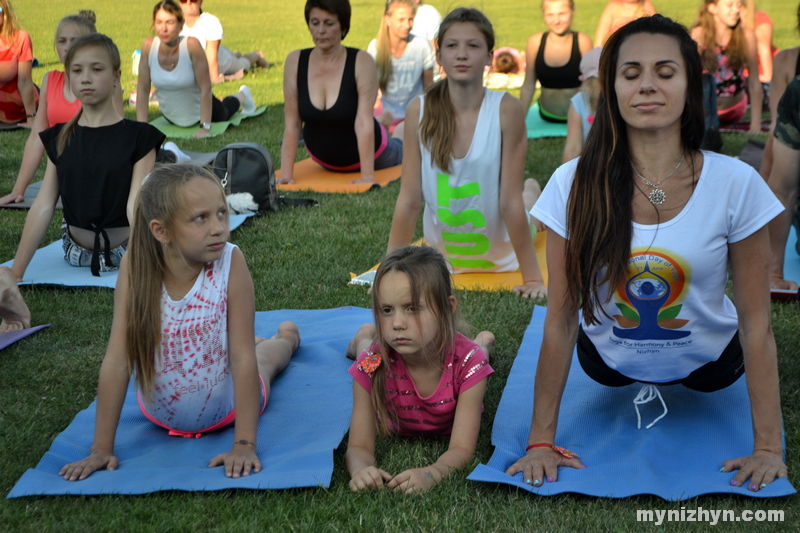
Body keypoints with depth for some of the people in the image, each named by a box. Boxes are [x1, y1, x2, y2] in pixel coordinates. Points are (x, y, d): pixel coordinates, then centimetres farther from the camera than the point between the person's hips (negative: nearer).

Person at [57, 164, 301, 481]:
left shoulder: (230, 261, -31)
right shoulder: (135, 266, -28)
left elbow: (244, 358, -28)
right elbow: (117, 359, -25)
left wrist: (244, 445, -30)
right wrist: (101, 449, -23)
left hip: (229, 406, 0)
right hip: (160, 415, 1)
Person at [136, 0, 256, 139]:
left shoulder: (191, 45, -34)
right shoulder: (148, 46, -25)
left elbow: (205, 88, -30)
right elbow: (142, 89, -17)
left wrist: (205, 128, -31)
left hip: (200, 111, -3)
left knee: (223, 114, 32)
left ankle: (242, 96, 61)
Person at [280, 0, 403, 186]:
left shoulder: (361, 62, -30)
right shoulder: (295, 62, -22)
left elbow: (364, 122, -33)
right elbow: (292, 123, -20)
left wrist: (368, 176, -38)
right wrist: (286, 174, -24)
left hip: (366, 152, -3)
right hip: (323, 160, 3)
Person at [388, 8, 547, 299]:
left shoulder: (506, 110, -28)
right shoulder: (419, 111, -22)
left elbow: (509, 200, -26)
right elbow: (409, 199, -19)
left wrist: (533, 277, -27)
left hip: (501, 252, -2)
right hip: (443, 253, 2)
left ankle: (532, 195, 58)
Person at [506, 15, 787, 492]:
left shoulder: (737, 184, -25)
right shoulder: (575, 185, -24)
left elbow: (756, 323, -19)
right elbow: (560, 318, -19)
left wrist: (768, 447, -20)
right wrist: (541, 440, -18)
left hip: (708, 361, 0)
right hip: (609, 359, 0)